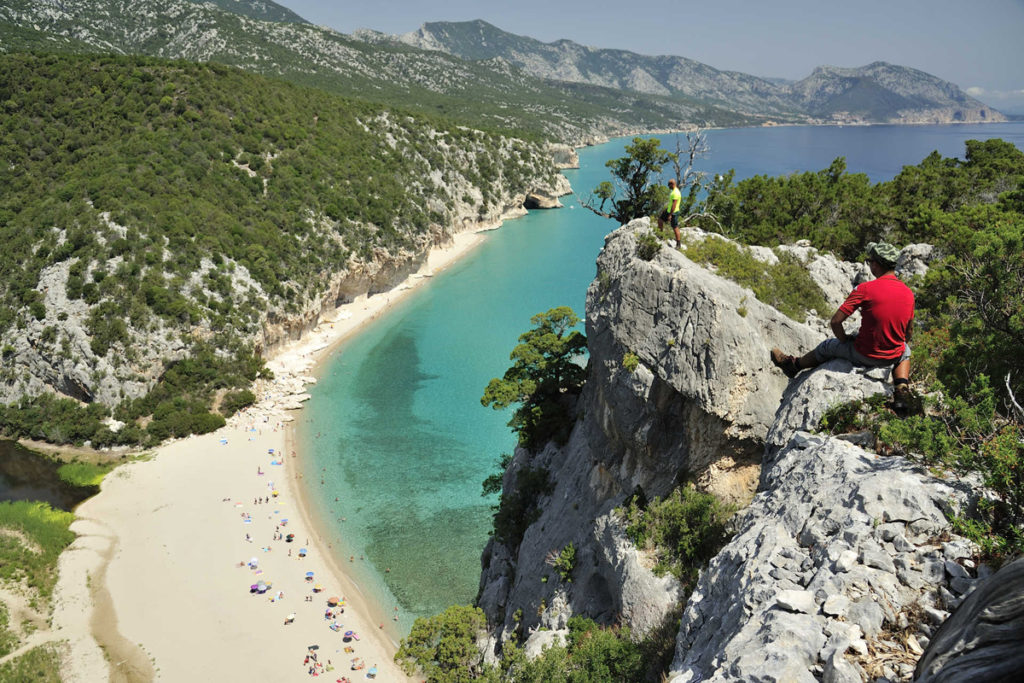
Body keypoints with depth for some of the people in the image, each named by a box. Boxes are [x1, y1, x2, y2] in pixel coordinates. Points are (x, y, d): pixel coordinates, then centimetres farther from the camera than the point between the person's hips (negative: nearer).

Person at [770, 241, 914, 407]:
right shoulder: (908, 293, -2)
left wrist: (846, 341, 2)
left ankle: (793, 365, 46)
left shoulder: (865, 289, -19)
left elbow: (835, 322, -17)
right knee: (905, 350, 40)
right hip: (893, 357, 4)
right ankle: (902, 390, 18)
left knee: (828, 346, 24)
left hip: (863, 355, -4)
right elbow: (907, 333, 10)